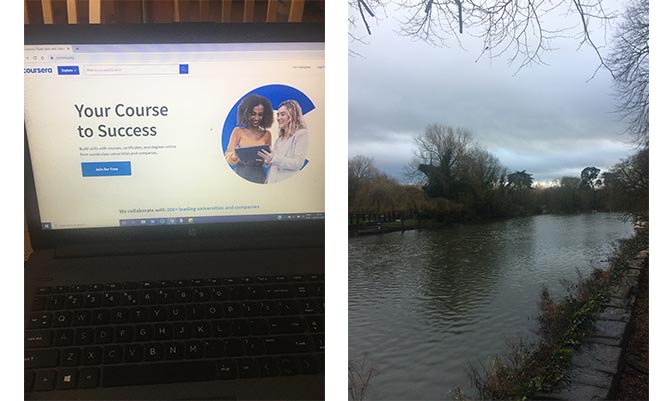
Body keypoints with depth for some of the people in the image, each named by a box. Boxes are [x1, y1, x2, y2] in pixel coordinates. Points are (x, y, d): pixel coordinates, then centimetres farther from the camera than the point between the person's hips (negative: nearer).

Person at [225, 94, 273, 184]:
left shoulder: (267, 134, 4)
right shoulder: (238, 131, -2)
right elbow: (228, 157, -3)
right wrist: (235, 155, -24)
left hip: (259, 176, 2)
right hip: (241, 174, -2)